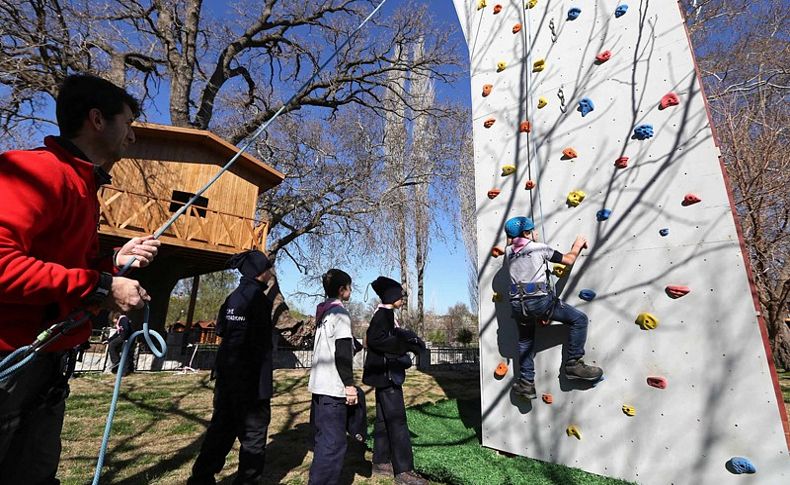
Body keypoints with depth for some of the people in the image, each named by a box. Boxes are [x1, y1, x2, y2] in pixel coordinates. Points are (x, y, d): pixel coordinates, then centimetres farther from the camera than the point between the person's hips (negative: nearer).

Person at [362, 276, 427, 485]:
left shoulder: (386, 314, 14)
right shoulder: (383, 313, -15)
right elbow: (375, 339, -27)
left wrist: (406, 341, 6)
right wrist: (404, 343, -23)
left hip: (387, 374, 10)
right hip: (386, 374, -10)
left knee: (384, 419, 15)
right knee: (397, 420, -6)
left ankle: (380, 462, 25)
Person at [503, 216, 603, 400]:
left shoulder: (509, 251, 11)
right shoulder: (539, 247, 0)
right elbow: (568, 260, 7)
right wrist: (577, 246, 23)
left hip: (517, 302, 6)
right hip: (539, 299, -5)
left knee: (525, 340, 22)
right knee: (579, 319, 8)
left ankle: (526, 383, 21)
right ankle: (574, 364, 8)